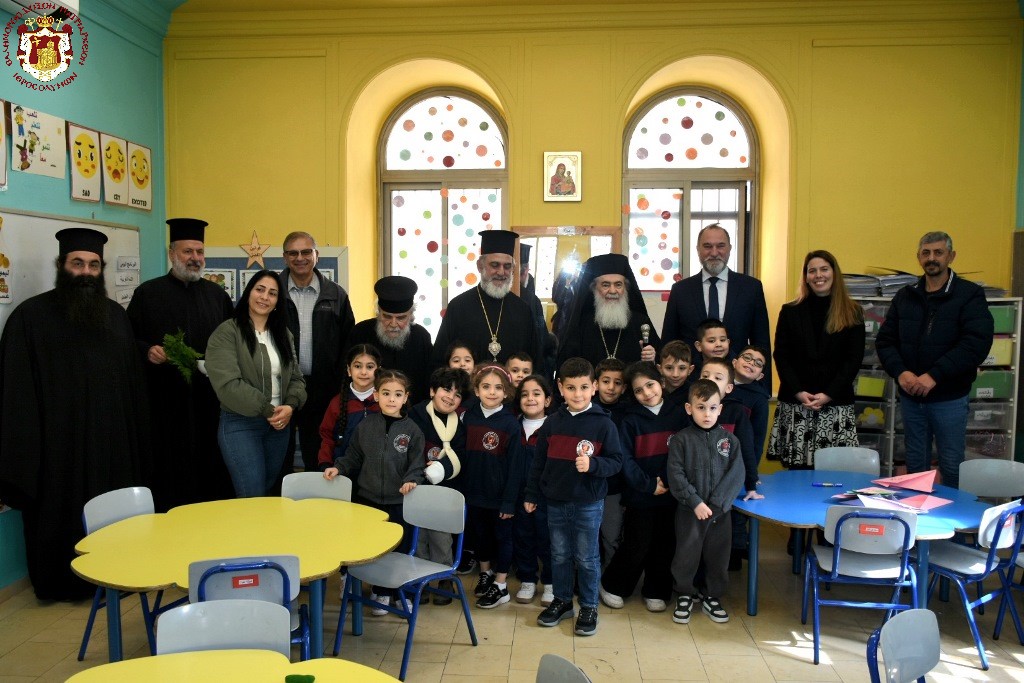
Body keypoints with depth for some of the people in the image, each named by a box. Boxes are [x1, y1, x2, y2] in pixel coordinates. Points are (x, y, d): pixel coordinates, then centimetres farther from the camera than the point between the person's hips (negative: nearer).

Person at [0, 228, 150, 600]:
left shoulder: (116, 315, 10)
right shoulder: (31, 315, -5)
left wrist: (140, 439, 6)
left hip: (113, 441, 4)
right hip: (59, 445, -4)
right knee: (64, 514, 8)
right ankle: (65, 582, 25)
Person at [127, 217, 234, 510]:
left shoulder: (218, 295, 13)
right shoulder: (148, 293, 4)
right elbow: (130, 340, 3)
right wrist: (147, 351, -16)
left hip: (209, 400, 3)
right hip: (165, 401, -2)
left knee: (210, 469, 5)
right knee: (167, 473, 1)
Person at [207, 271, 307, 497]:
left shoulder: (283, 334, 11)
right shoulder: (226, 332, -8)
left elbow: (296, 377, 10)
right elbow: (228, 384, -18)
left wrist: (290, 406, -10)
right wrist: (267, 410, -17)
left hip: (279, 424, 6)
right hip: (240, 424, -6)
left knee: (271, 492, 13)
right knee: (253, 499, -7)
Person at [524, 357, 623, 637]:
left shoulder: (604, 424, -10)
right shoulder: (552, 423, 0)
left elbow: (616, 461, -7)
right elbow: (539, 462, 7)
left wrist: (593, 464, -25)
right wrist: (532, 495, 9)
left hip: (588, 504, -3)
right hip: (556, 503, 3)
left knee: (587, 558, 8)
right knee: (559, 555, 16)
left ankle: (589, 608, 24)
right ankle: (562, 601, 33)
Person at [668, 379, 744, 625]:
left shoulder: (729, 440, 1)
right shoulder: (681, 439, -5)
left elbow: (736, 475, -5)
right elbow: (675, 474, -10)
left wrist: (716, 503, -14)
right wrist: (695, 502, -18)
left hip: (720, 511, 2)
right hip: (689, 511, -2)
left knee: (718, 555, 12)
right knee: (686, 554, 7)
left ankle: (712, 596, 32)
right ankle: (685, 595, 28)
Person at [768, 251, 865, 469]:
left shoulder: (852, 313, 7)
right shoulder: (790, 312, 10)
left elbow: (854, 359, 2)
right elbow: (781, 357, 5)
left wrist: (829, 394, -9)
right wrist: (799, 392, -8)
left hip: (836, 405, -1)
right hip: (794, 404, 1)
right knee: (797, 469, -1)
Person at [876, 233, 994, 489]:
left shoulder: (970, 295, -5)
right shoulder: (905, 297, 8)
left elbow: (976, 343, -17)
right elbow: (885, 341, 5)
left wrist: (934, 376, -22)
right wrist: (900, 372, -13)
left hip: (949, 398, -4)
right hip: (910, 396, 4)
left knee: (952, 467, 6)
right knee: (915, 464, 14)